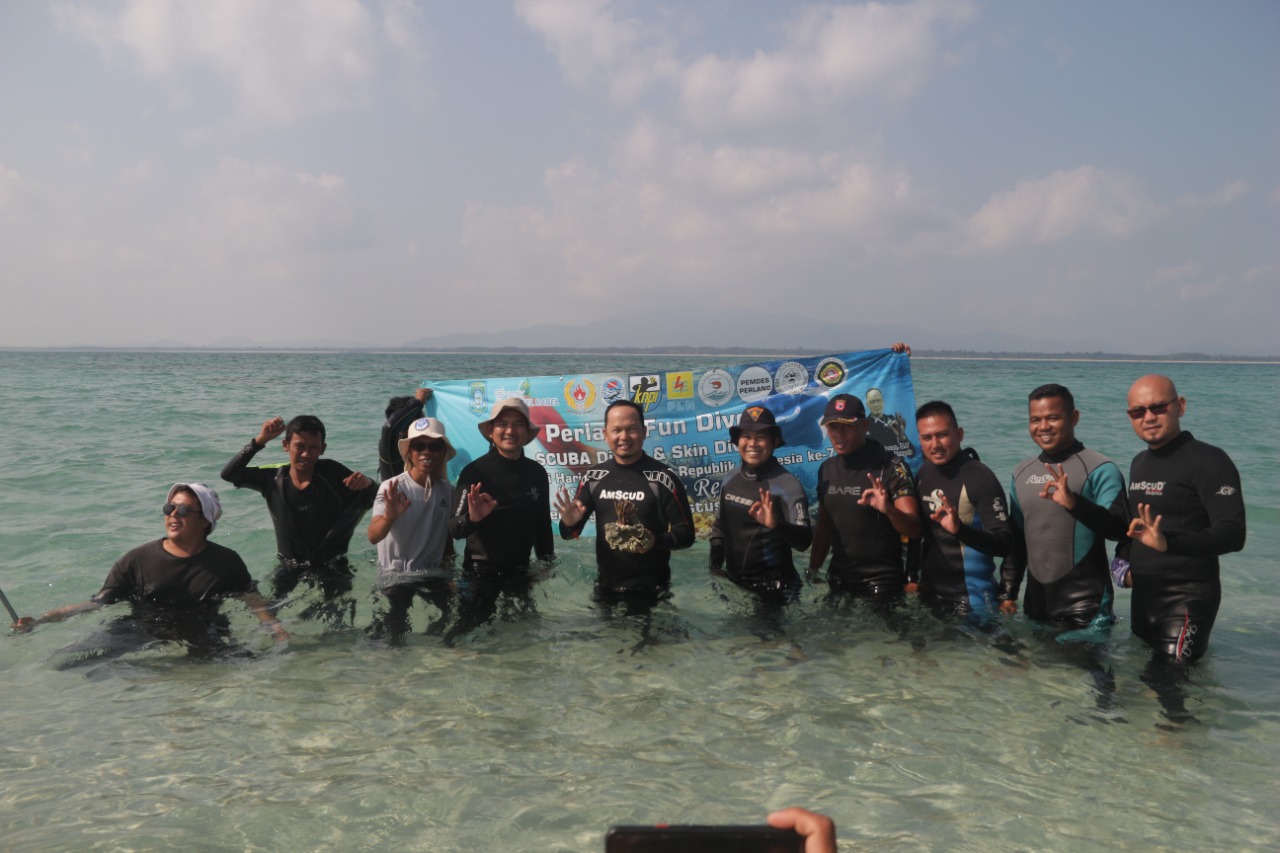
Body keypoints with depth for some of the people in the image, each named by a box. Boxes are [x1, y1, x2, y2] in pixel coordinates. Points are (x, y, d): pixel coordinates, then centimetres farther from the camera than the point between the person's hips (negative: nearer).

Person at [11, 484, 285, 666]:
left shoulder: (226, 562, 3)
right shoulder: (137, 561, 2)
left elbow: (253, 602, 3)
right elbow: (96, 603, 0)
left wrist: (278, 630, -17)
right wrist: (38, 621, -12)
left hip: (200, 637, 0)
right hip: (139, 632, 1)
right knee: (66, 662, -16)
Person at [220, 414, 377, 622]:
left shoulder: (332, 473, -11)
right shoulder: (274, 479, -3)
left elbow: (376, 501, -10)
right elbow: (228, 474, -10)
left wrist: (368, 484, -35)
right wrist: (259, 440, -19)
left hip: (332, 566, -1)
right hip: (290, 569, 2)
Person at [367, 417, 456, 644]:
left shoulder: (447, 490, 1)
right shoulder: (392, 488, -14)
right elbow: (373, 537, -28)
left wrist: (449, 575, 5)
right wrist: (389, 517, -47)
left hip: (434, 574, 4)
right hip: (396, 574, -3)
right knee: (393, 637, -10)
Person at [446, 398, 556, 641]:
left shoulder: (537, 473, 0)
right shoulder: (474, 472, -13)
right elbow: (454, 529, -18)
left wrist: (547, 564, 14)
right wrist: (472, 518, -38)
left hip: (520, 570, 4)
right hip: (480, 569, -4)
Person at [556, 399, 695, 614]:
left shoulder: (663, 477, -11)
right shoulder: (593, 477, 0)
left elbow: (686, 534, -8)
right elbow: (570, 532, 6)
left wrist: (656, 541, -27)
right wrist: (569, 524, -17)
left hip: (651, 591, -4)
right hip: (606, 588, 4)